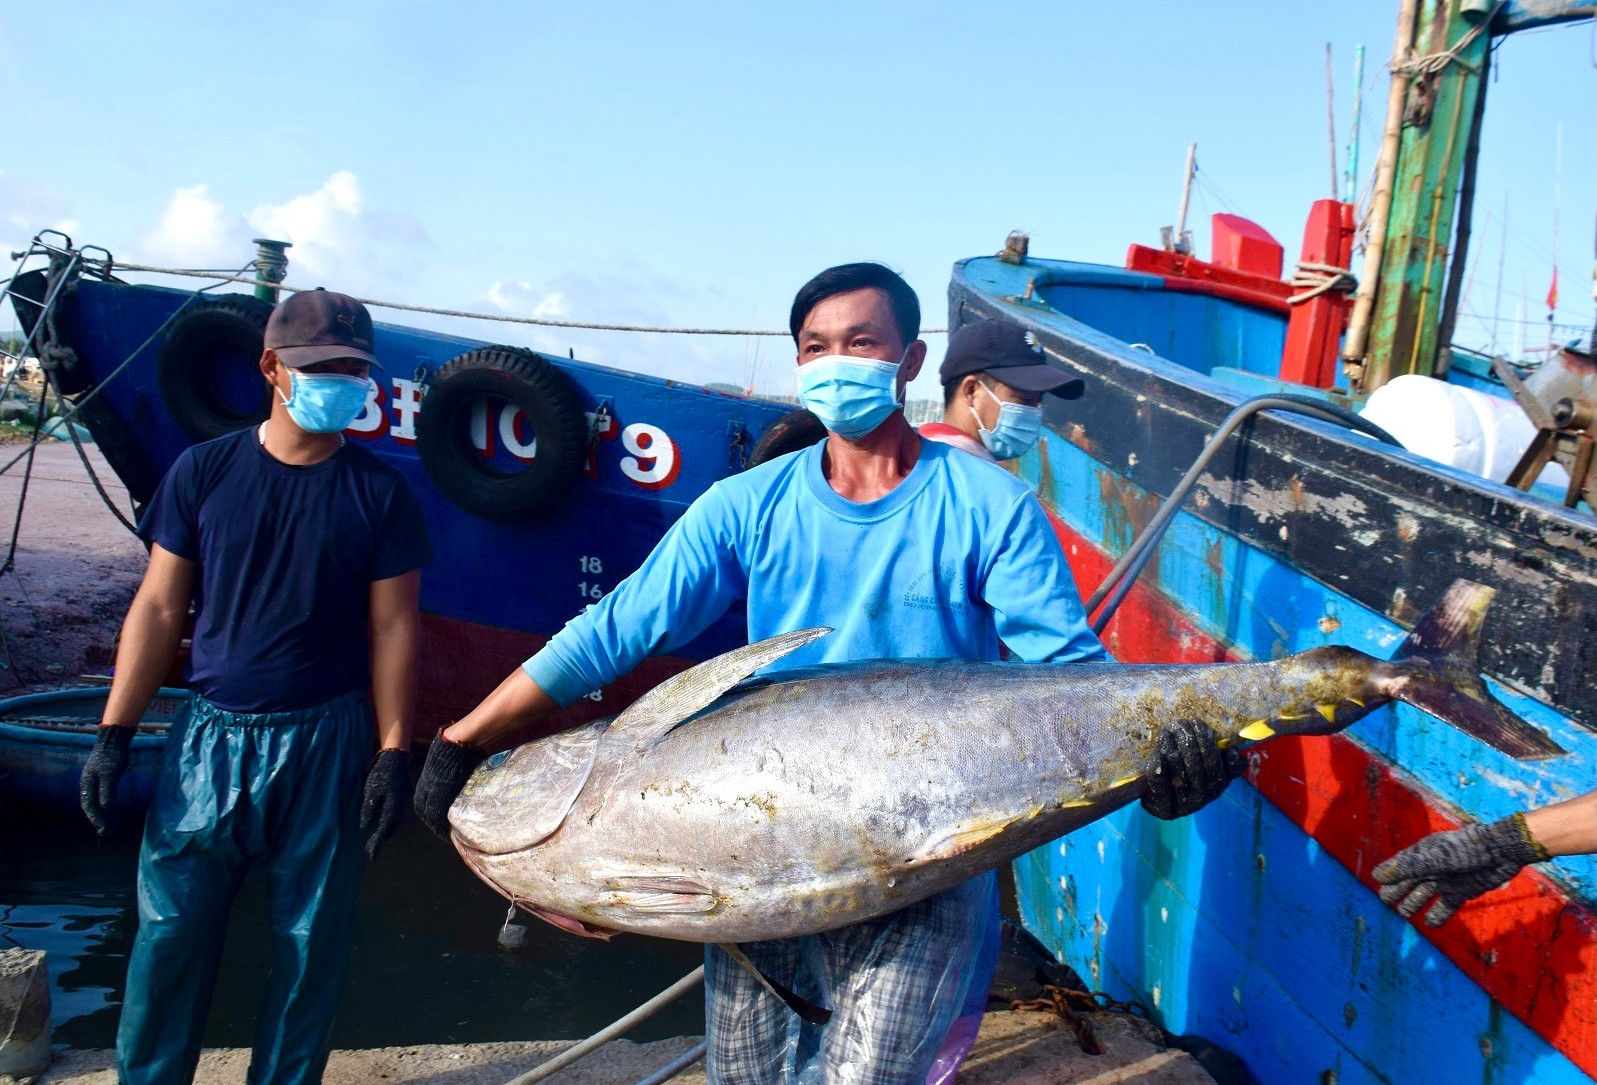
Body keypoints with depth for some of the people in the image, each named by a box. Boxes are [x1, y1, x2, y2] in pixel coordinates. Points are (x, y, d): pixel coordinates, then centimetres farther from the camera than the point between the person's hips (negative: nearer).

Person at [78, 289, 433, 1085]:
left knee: (310, 939, 9)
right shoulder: (204, 472, 0)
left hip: (327, 742, -1)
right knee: (170, 928, 8)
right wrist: (113, 733, -1)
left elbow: (393, 626, -1)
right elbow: (158, 608, 3)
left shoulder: (378, 493, -2)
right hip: (212, 736, 1)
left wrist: (393, 753, -5)